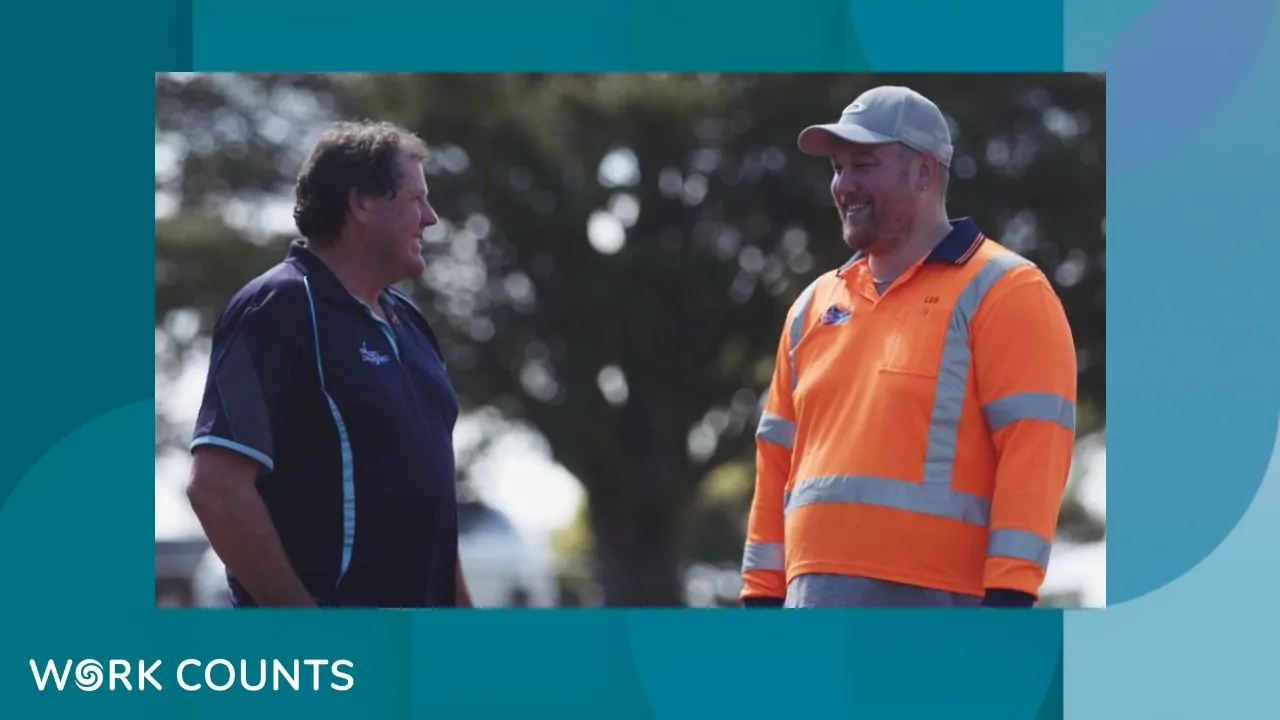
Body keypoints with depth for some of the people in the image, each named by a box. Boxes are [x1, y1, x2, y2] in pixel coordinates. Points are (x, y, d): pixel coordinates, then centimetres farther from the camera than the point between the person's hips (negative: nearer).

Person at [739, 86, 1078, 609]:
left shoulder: (1002, 292, -1)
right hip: (815, 601, 7)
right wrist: (762, 592, 16)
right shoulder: (815, 305, 21)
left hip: (941, 605, -7)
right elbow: (778, 460, 22)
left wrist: (1009, 595, -18)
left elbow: (1033, 451, -10)